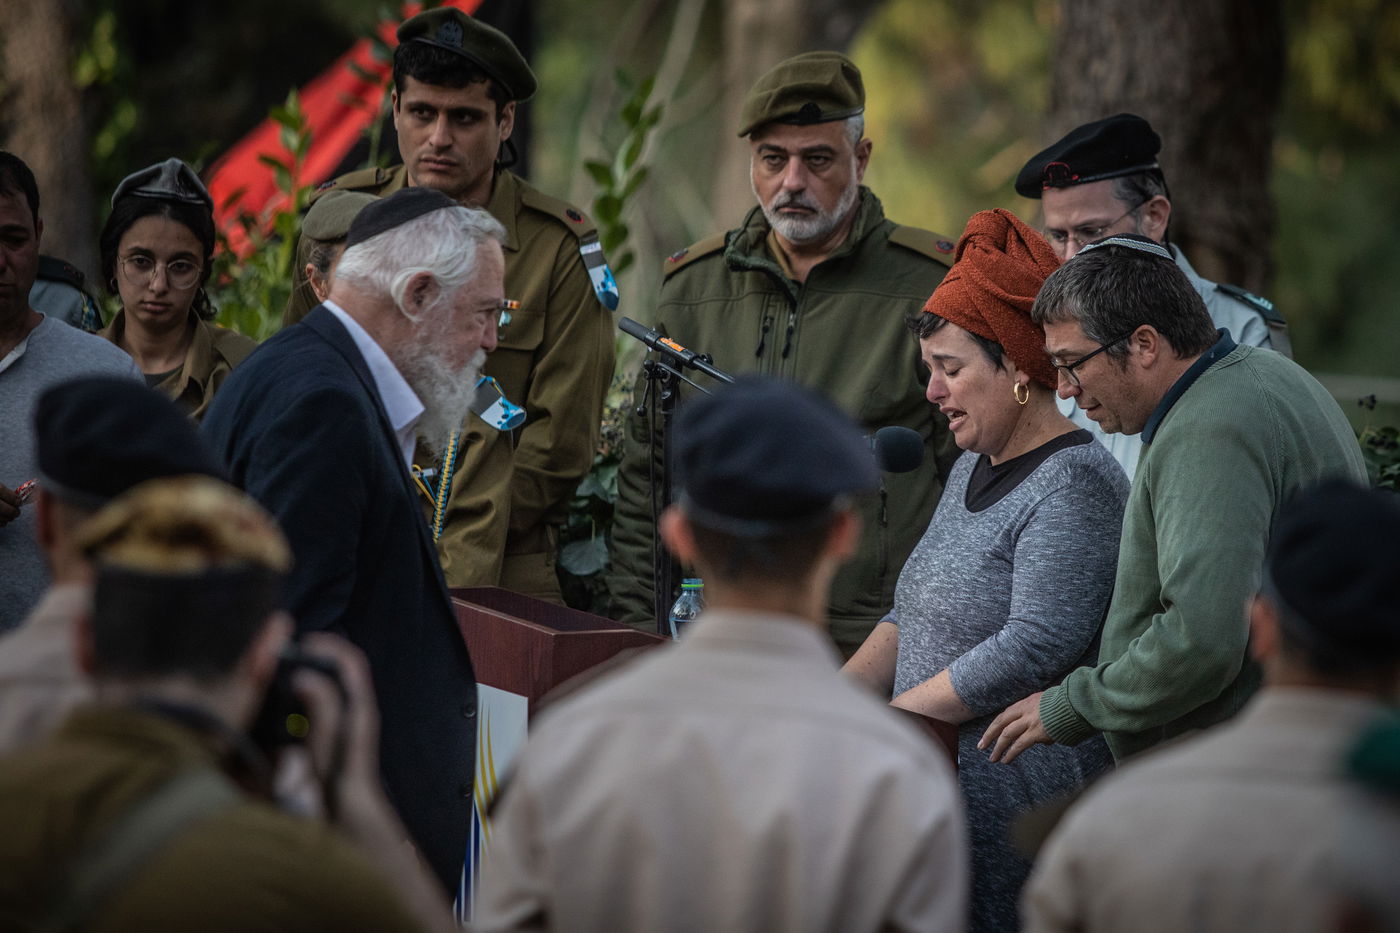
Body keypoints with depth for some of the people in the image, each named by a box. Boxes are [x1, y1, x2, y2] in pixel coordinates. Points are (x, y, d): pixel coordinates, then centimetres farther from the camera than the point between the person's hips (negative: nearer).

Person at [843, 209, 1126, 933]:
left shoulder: (1073, 484, -11)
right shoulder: (974, 469, 18)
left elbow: (1036, 648, -20)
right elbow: (909, 617, 21)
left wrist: (887, 717, -16)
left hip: (1024, 772, -9)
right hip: (943, 757, 9)